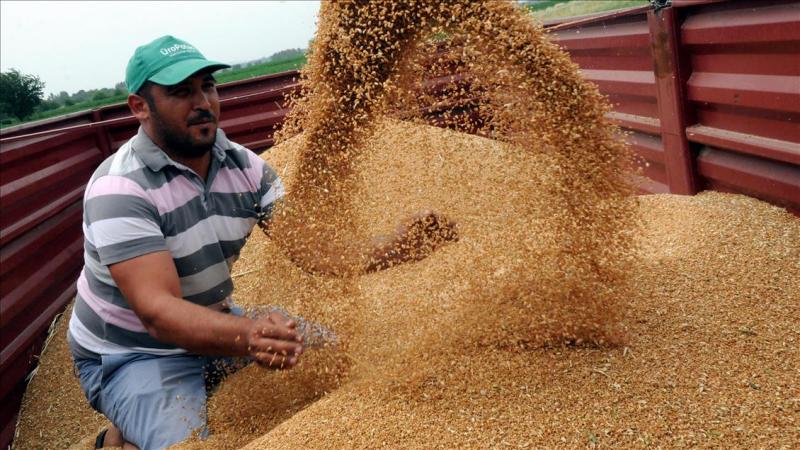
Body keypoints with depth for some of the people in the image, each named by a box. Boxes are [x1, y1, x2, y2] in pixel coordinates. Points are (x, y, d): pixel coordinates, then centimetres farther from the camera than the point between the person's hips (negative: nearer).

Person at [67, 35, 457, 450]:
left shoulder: (242, 165, -5)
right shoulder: (119, 189, -24)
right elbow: (156, 311, -33)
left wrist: (391, 248, -33)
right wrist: (247, 336, -52)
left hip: (215, 322, 7)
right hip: (133, 355, -6)